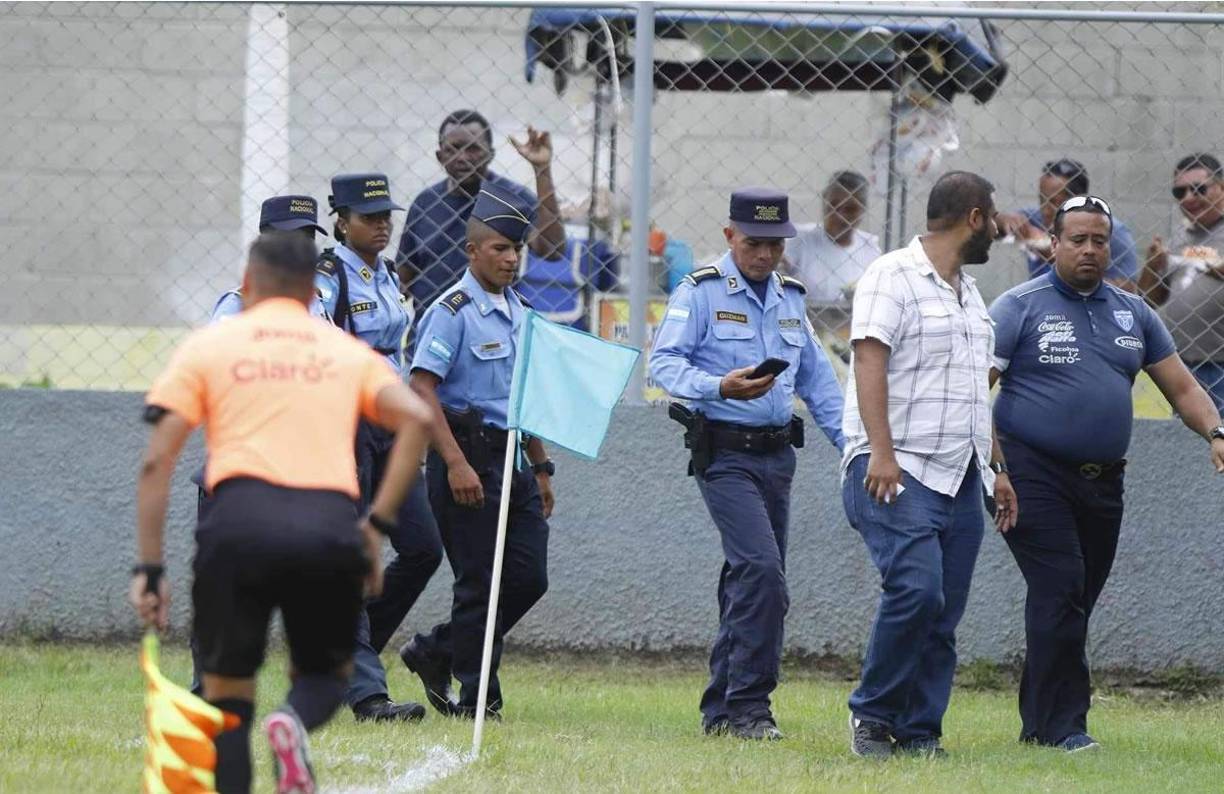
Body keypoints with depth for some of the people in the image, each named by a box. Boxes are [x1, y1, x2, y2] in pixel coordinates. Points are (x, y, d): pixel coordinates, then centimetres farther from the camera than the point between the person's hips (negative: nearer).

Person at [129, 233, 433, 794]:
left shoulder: (210, 344, 17)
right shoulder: (348, 352, 22)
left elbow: (157, 461, 7)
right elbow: (416, 419, 4)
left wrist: (149, 569, 7)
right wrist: (378, 525, 5)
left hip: (241, 521, -1)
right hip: (330, 526, 1)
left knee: (226, 700, 12)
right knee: (325, 673, 22)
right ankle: (296, 723, -14)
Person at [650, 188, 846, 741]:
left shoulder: (789, 298, 17)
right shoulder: (701, 293, -4)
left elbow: (817, 379, 23)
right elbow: (664, 362, -11)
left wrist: (851, 441, 13)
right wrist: (720, 388, -27)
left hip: (777, 452, 7)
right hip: (724, 452, -7)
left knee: (751, 580, 8)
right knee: (761, 569, -19)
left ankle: (722, 707, 15)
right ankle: (749, 705, -15)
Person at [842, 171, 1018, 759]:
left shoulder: (969, 293, 23)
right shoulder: (893, 276, -4)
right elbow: (870, 362, -14)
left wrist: (996, 468, 23)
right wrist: (882, 452, -24)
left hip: (959, 480, 8)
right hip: (897, 471, -8)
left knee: (944, 615, 1)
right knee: (916, 588, -22)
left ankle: (919, 733, 5)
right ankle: (872, 712, -8)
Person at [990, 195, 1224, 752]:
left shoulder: (1132, 314, 15)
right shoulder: (1020, 307, 0)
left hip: (1102, 481, 5)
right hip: (1035, 474, -5)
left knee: (1073, 602, 7)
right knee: (1060, 589, -16)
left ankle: (1038, 723, 15)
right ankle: (1063, 724, -13)